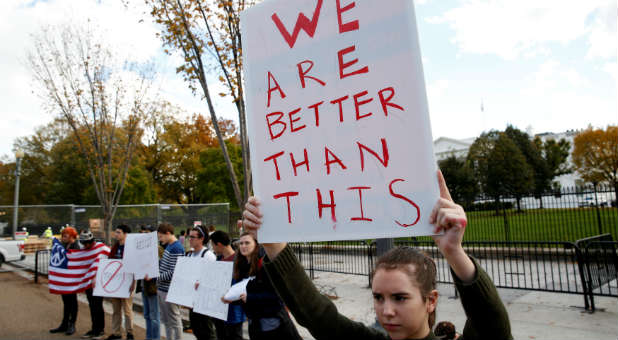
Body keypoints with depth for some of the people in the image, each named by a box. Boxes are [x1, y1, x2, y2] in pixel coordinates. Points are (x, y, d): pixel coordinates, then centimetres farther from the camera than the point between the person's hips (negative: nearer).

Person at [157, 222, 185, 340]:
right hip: (162, 289, 9)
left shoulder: (177, 248, -19)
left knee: (174, 321, 2)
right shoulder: (168, 246, 11)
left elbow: (174, 273, -23)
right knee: (166, 321, 18)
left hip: (170, 291, -9)